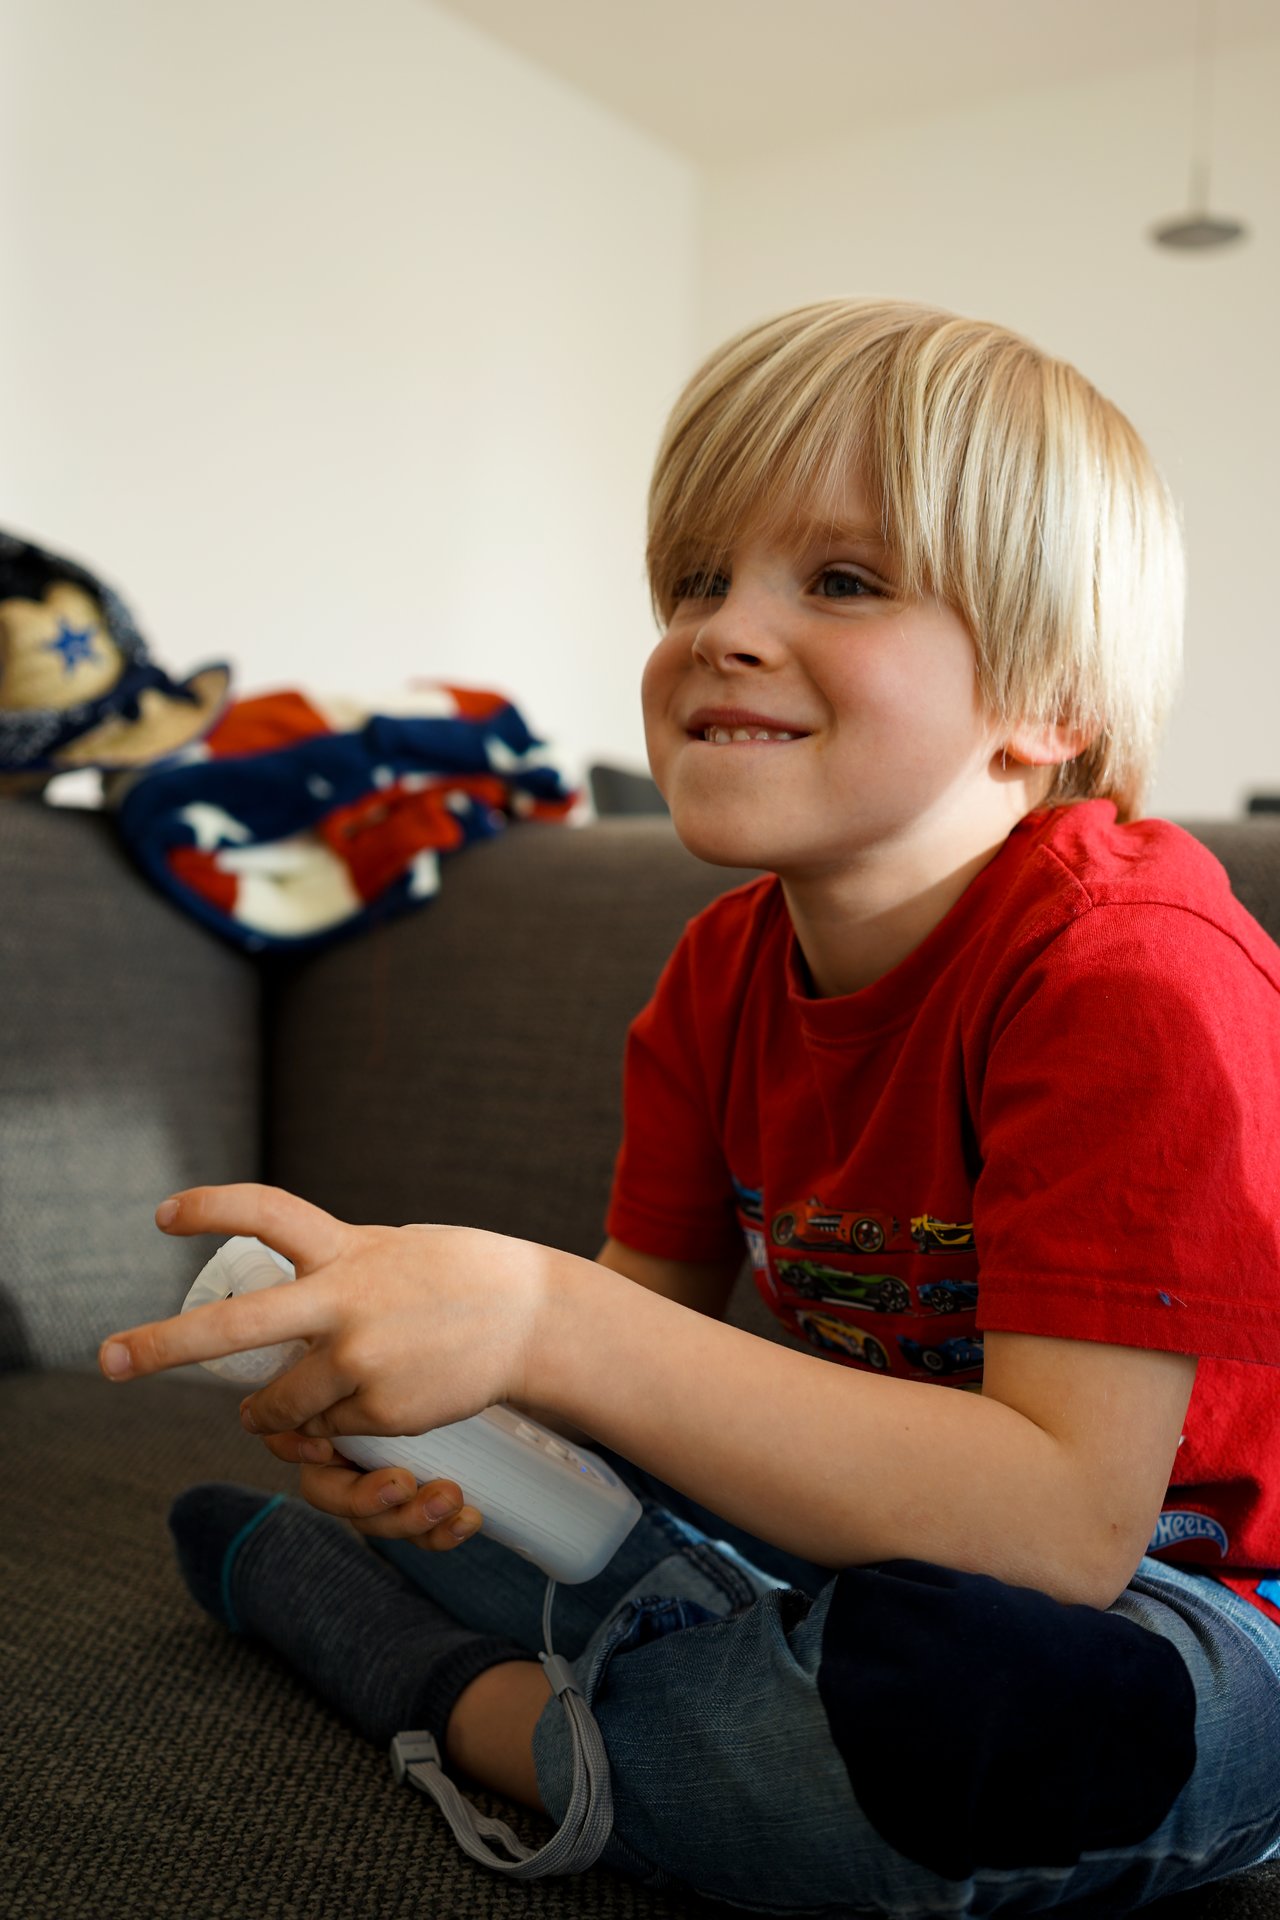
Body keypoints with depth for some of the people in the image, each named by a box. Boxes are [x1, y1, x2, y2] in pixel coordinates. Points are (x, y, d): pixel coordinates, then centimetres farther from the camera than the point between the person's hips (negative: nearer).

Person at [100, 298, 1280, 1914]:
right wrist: (398, 1357, -23)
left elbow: (1066, 1523, -34)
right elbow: (646, 1323, -1)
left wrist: (542, 1319, -40)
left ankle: (470, 1701, -14)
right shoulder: (726, 968, -4)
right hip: (869, 1525, 5)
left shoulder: (1133, 977, -27)